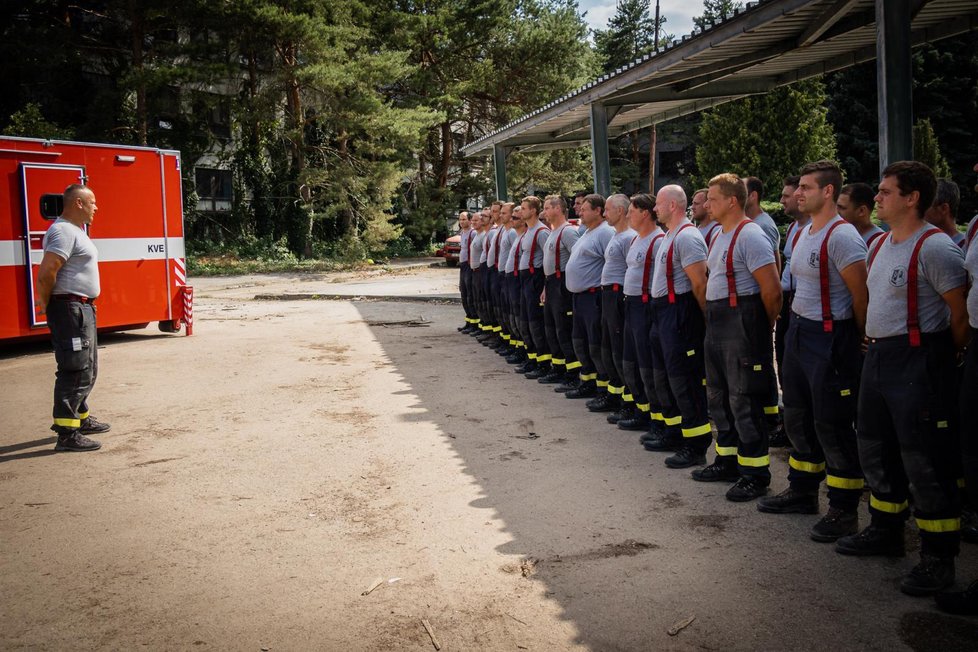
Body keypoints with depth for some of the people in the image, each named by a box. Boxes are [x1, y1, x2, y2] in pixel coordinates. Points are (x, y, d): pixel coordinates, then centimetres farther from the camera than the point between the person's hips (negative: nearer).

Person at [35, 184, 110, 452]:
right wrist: (46, 303, -11)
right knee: (76, 371, -10)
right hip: (69, 308, -11)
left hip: (83, 308, 11)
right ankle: (67, 433, -8)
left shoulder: (75, 231, 17)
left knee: (88, 369, 19)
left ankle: (82, 419, 32)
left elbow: (50, 272, 25)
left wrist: (46, 301, 17)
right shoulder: (63, 231, -16)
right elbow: (46, 272, -25)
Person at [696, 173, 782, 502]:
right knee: (719, 396, 17)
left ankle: (755, 473, 7)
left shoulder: (750, 236, -17)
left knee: (744, 401, -4)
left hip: (741, 324, -10)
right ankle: (727, 461, 30)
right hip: (716, 323, 10)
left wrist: (765, 327, -7)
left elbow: (772, 290, -20)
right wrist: (712, 315, 16)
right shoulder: (719, 236, 14)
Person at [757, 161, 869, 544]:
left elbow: (861, 294, -17)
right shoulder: (804, 233, 11)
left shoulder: (842, 236, -18)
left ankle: (844, 510, 11)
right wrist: (794, 325, 16)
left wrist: (858, 338, -7)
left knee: (833, 425, -2)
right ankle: (803, 491, 34)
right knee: (798, 416, 18)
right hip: (798, 331, 10)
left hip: (830, 338, -10)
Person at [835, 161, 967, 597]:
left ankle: (938, 557, 9)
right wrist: (872, 340, 16)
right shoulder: (878, 245, 12)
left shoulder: (935, 247, -15)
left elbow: (961, 313, -14)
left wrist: (946, 359, -4)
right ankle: (885, 531, 35)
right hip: (877, 356, 9)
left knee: (924, 462, -3)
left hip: (917, 361, -9)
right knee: (876, 450, 18)